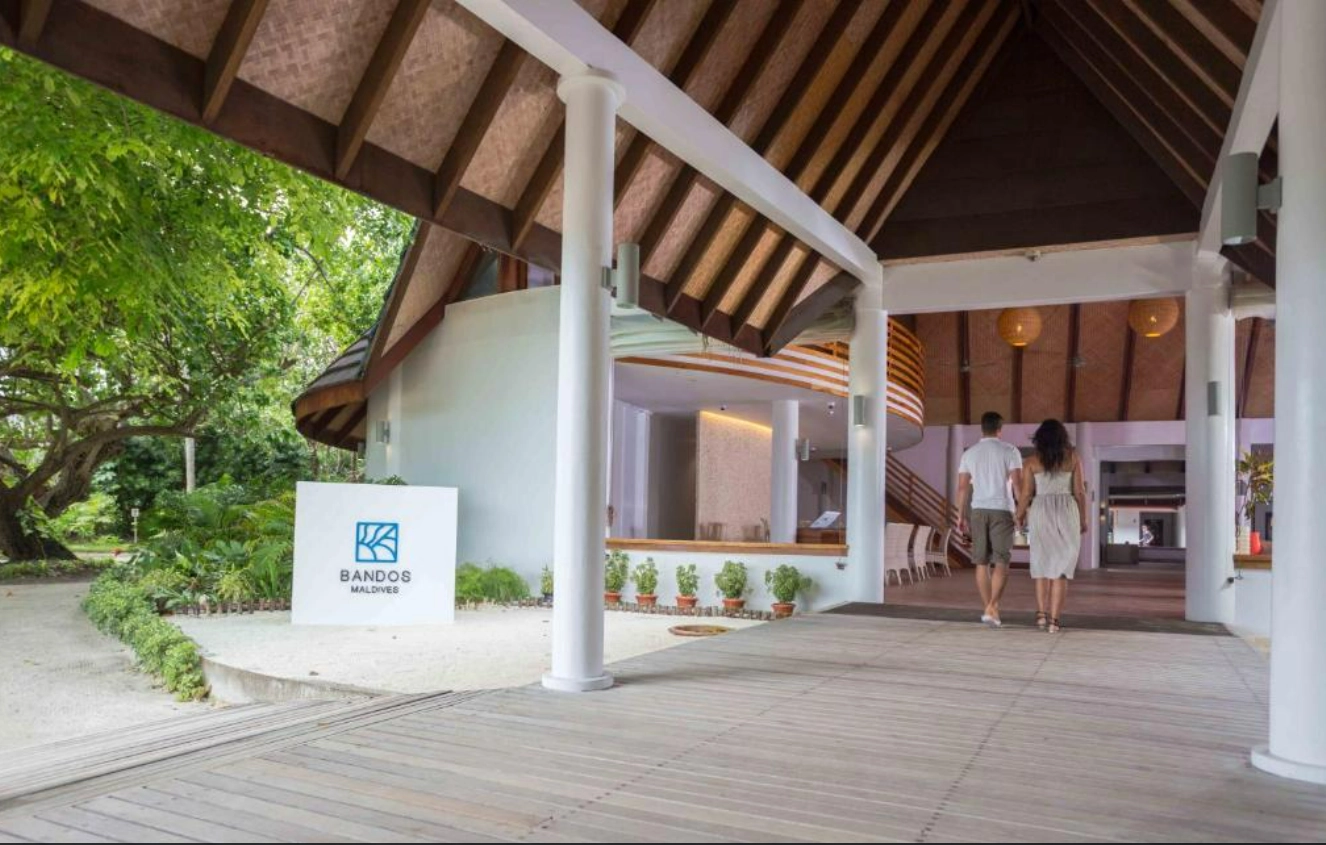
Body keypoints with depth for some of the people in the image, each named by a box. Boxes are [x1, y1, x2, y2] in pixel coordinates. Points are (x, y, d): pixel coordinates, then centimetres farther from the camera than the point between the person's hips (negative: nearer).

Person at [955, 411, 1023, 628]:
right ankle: (991, 608, -15)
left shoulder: (969, 454, 8)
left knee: (982, 562, 9)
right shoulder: (1010, 451, -1)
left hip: (978, 510, 3)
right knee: (1001, 563, -2)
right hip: (1002, 510, -3)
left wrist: (961, 516, 11)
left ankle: (990, 608, 14)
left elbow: (962, 487, 6)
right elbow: (1018, 483, -9)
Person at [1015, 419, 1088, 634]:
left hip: (1041, 512, 1)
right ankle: (1054, 620, -4)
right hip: (1066, 512, 0)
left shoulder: (1032, 461, 1)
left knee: (1043, 563, 14)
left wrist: (1020, 515, 13)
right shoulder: (1073, 457, 2)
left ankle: (1042, 613, 7)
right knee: (1061, 566, 2)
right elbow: (1079, 491, -1)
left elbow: (1026, 493, -3)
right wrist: (1083, 519, 10)